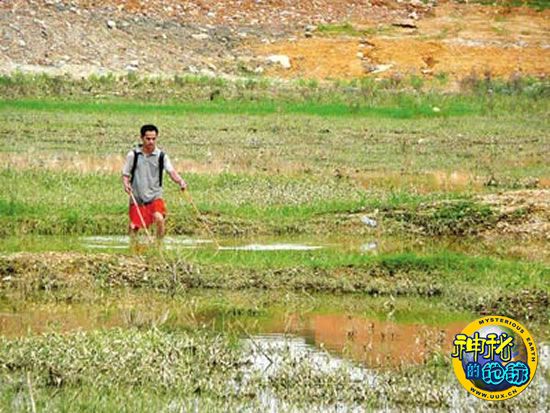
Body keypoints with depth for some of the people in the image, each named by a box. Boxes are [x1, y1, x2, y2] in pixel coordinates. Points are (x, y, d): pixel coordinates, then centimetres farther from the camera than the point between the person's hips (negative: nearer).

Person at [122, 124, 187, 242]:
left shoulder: (161, 156, -1)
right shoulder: (133, 155, -1)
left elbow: (171, 171, -12)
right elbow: (125, 174, 5)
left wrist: (180, 182, -31)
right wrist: (126, 184, -17)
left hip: (155, 197, -1)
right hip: (137, 198, 1)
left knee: (159, 219, -24)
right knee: (133, 226, 2)